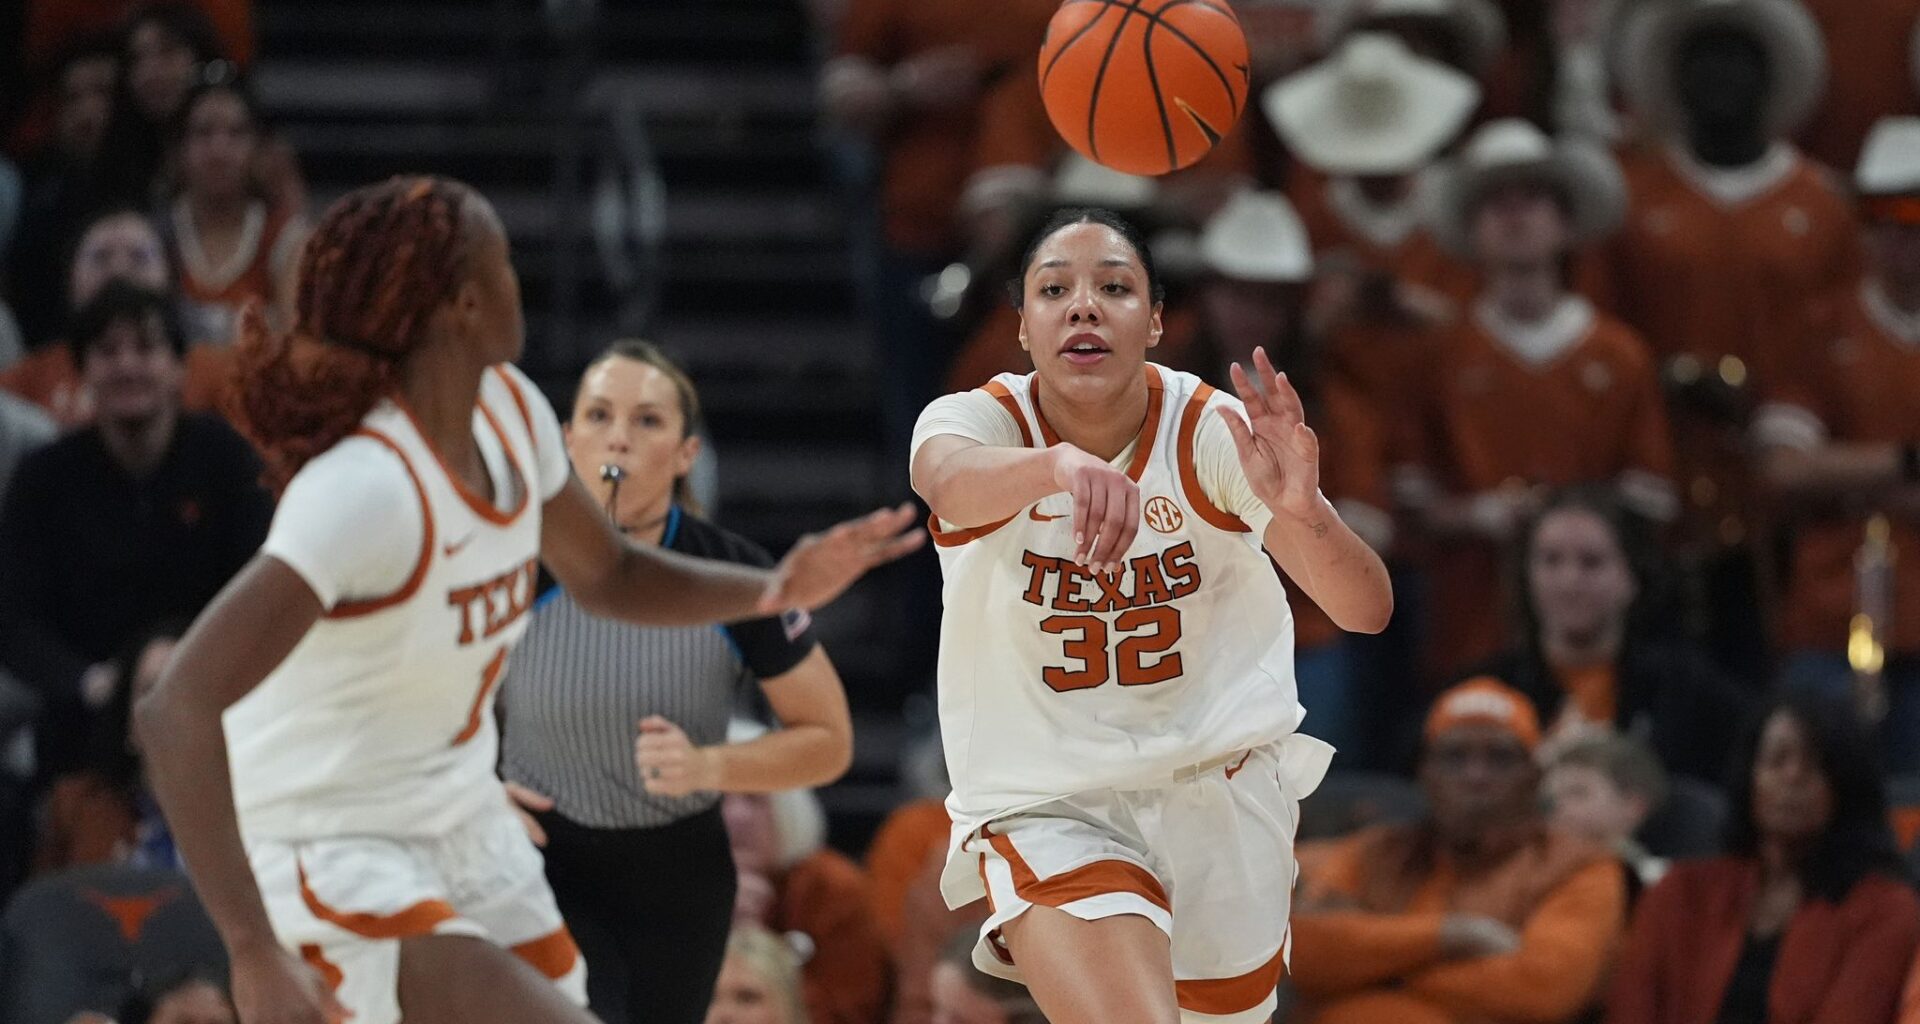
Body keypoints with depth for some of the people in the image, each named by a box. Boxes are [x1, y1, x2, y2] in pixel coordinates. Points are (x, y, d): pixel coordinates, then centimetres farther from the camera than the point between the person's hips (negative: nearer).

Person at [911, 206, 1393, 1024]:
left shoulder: (1213, 431, -13)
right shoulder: (985, 418, -15)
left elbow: (1366, 610, -24)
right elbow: (950, 478, -42)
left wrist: (1301, 511, -46)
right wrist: (1060, 465, -65)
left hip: (1219, 786, 3)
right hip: (1046, 804, -3)